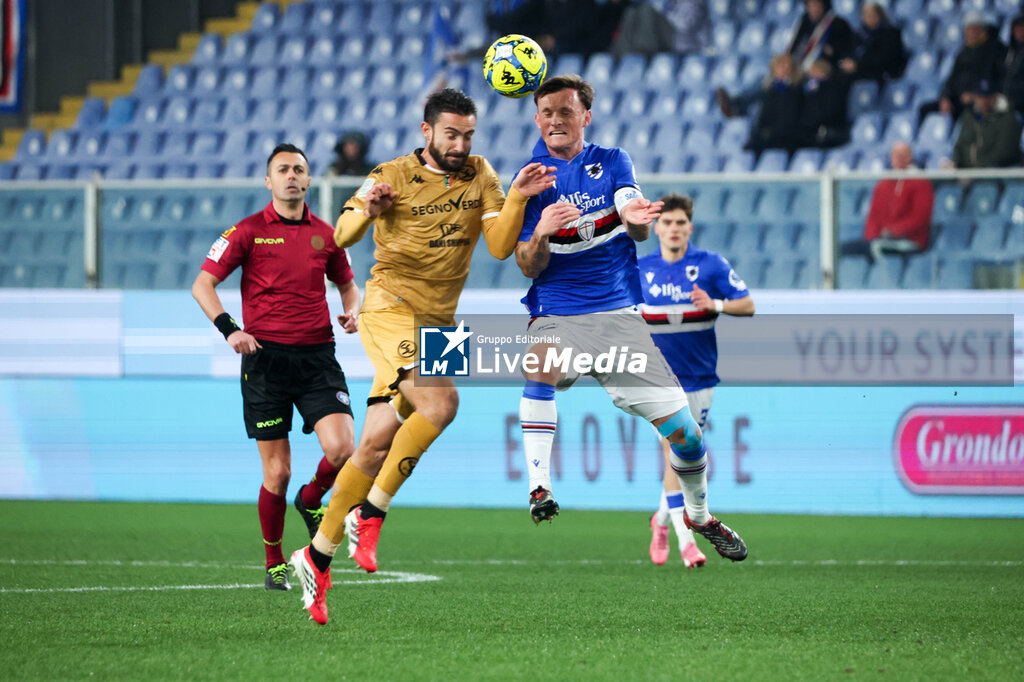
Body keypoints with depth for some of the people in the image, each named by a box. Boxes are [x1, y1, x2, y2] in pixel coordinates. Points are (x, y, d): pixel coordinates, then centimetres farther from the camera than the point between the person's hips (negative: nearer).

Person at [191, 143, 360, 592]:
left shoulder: (325, 235, 11)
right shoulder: (248, 231, 1)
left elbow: (347, 284, 27)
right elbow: (202, 285, 0)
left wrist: (351, 312, 4)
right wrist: (228, 328, -16)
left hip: (318, 358, 2)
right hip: (266, 358, -2)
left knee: (341, 447, -17)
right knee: (277, 472, -3)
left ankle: (311, 500, 17)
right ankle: (274, 563, 17)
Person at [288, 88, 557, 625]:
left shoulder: (479, 175, 7)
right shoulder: (391, 177, -4)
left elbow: (500, 245, -1)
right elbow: (341, 237, -11)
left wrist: (516, 198, -17)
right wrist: (367, 211, -32)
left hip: (438, 322, 5)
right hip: (390, 308, -5)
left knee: (377, 446, 4)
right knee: (440, 402, -28)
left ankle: (317, 556, 13)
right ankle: (369, 515, -17)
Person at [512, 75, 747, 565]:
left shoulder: (612, 163, 8)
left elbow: (641, 232, -7)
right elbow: (528, 267, -3)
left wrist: (636, 220, -32)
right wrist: (541, 233, -26)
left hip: (619, 314, 2)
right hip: (557, 316, -2)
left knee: (681, 427, -5)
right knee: (540, 365, -37)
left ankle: (699, 515, 20)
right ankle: (539, 488, -35)